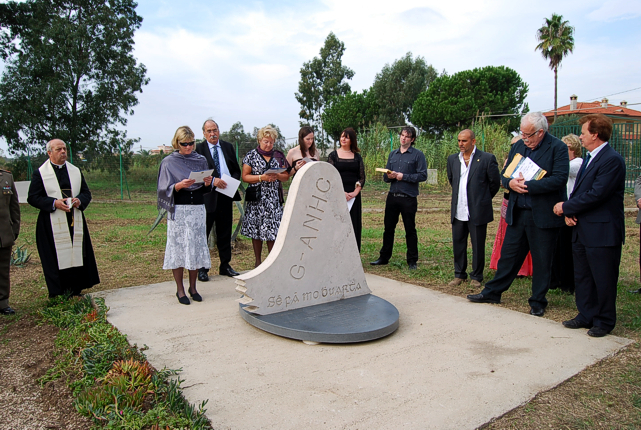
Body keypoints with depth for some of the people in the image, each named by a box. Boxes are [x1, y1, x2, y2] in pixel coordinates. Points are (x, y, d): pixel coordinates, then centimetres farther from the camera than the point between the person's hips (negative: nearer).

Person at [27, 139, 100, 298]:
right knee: (56, 259, -2)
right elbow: (32, 198, -3)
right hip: (52, 224, -3)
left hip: (75, 223, 4)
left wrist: (80, 201, -10)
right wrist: (54, 203, -18)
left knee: (77, 255, 5)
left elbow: (86, 193, 13)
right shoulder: (40, 173, 1)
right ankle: (57, 295, 8)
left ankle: (75, 291, 15)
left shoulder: (76, 171, 12)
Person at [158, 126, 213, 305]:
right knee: (178, 247, 0)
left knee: (196, 247, 4)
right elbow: (165, 189, -3)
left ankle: (193, 287, 17)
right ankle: (180, 289, 11)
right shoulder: (168, 162, 1)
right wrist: (179, 185, -20)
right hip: (178, 211, -3)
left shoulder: (201, 160, 10)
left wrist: (208, 183, -10)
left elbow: (206, 189, 12)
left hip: (198, 209, 3)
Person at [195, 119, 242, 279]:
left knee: (225, 233, 12)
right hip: (207, 196, -4)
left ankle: (225, 265, 23)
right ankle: (202, 268, 12)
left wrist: (232, 181, -7)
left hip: (225, 195, 4)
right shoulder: (198, 149, -1)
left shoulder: (228, 147, 13)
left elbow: (237, 170, 13)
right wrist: (212, 180, -21)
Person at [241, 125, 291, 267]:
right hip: (256, 198, -2)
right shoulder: (251, 155, 4)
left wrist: (277, 176, -8)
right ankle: (258, 261, 14)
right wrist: (262, 177, -13)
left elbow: (286, 176, 13)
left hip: (274, 198, 2)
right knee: (256, 230, 2)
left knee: (273, 230, -1)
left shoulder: (279, 156, 12)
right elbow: (245, 177, -1)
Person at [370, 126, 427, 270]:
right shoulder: (392, 154, 15)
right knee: (388, 227, 10)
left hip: (409, 198, -5)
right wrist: (389, 176, -6)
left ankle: (412, 261, 14)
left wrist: (404, 176, -15)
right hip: (392, 196, 5)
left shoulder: (418, 155, -1)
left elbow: (423, 175, -10)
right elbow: (385, 176, 17)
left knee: (410, 230, 3)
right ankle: (384, 257, 22)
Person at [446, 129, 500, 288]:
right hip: (458, 212, 4)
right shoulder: (452, 159, 8)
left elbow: (495, 183, 2)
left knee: (478, 246, 5)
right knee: (458, 244, 11)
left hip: (477, 212, -4)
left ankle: (476, 277, 20)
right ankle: (459, 274, 25)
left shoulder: (487, 159, -6)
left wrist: (482, 199, 12)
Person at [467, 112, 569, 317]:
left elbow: (559, 179, -19)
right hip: (517, 213, 5)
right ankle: (492, 292, 24)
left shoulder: (557, 148, -9)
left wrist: (528, 185, -21)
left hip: (543, 216, -5)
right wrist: (510, 182, -11)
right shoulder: (518, 146, 8)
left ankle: (538, 302, 21)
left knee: (541, 261, 7)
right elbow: (505, 173, 12)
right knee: (508, 255, 13)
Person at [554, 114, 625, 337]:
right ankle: (586, 315, 30)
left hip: (602, 232, -9)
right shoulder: (589, 158, 14)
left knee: (603, 280, 5)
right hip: (582, 230, 9)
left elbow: (596, 194, -23)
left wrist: (566, 207, -14)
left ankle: (605, 321, 20)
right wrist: (569, 212, -2)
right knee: (582, 276, 17)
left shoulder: (612, 160, -17)